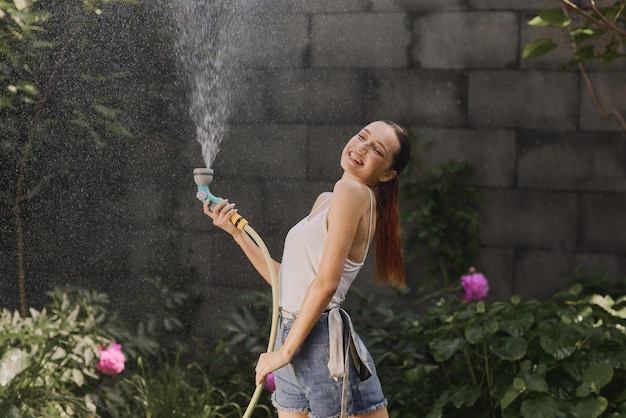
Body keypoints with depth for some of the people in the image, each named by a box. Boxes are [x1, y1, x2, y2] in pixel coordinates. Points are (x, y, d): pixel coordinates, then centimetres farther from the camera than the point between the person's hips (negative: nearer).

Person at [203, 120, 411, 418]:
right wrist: (236, 231, 17)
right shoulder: (324, 201, 16)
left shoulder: (352, 190, -10)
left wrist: (285, 351, -13)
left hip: (324, 347, -8)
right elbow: (287, 280, 17)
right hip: (291, 334, 8)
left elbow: (326, 282, -16)